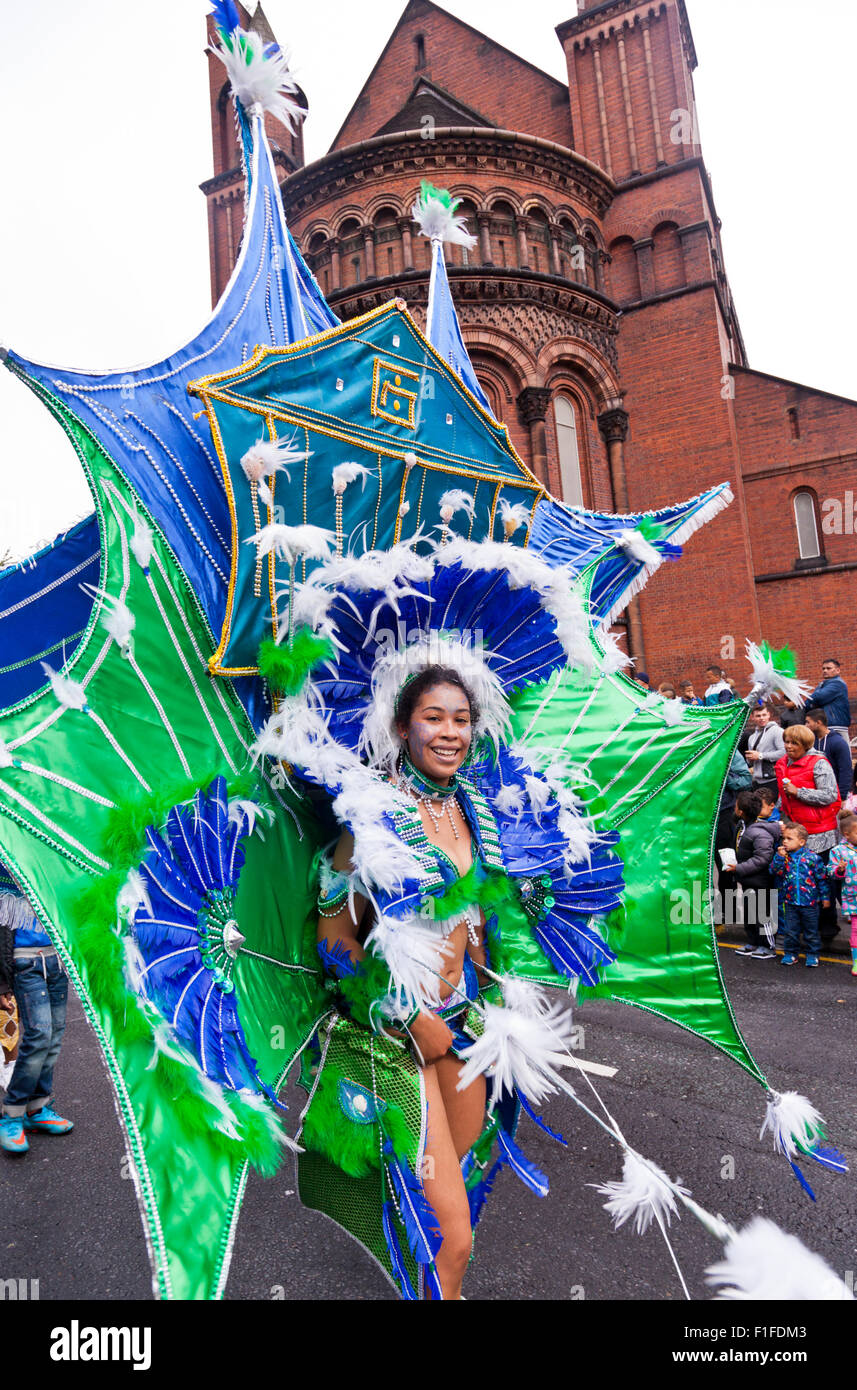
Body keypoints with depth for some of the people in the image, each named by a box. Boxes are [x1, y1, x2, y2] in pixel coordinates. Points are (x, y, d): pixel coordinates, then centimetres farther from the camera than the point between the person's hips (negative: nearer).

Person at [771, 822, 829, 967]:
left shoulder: (811, 857, -11)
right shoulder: (783, 856, -1)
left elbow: (822, 878, -2)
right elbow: (775, 871, -10)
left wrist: (825, 897, 1)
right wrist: (780, 857, -20)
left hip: (809, 902, -3)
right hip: (790, 902, 3)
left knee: (811, 931, 10)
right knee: (791, 931, 10)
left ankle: (812, 954, 26)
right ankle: (791, 953, 23)